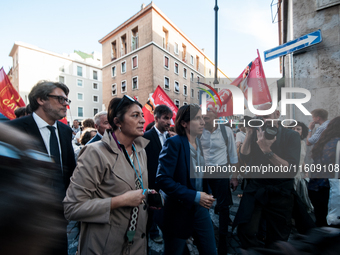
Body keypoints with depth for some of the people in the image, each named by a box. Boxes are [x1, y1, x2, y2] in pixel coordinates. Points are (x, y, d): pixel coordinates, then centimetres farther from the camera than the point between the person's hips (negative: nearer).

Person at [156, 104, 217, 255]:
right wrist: (194, 196, -25)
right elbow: (162, 179, -24)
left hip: (200, 208, 6)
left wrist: (206, 195, 0)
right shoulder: (174, 143, -19)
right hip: (179, 211, -6)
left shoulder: (200, 143, 2)